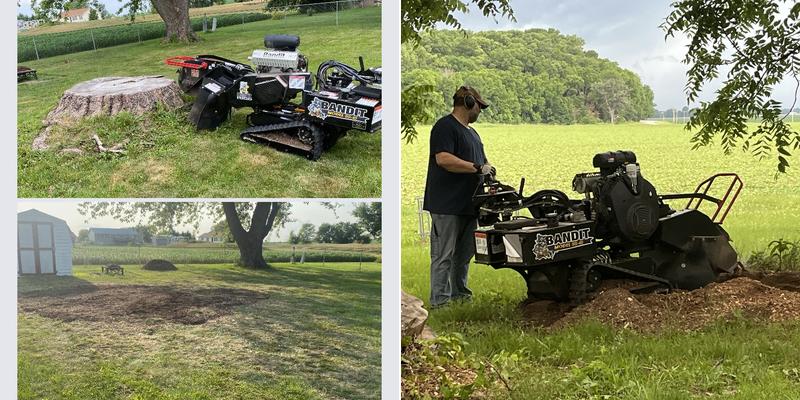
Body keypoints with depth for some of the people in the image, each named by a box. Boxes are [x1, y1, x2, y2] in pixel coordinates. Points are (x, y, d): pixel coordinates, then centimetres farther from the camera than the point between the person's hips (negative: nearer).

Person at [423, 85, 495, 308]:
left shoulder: (471, 132, 22)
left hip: (469, 204, 10)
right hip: (447, 204, -10)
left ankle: (459, 293, 24)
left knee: (464, 252, 14)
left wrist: (488, 170, 8)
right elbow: (443, 159, -22)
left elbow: (481, 160, 32)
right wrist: (478, 168, -19)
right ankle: (440, 299, -5)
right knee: (444, 254, -7)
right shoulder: (445, 127, -10)